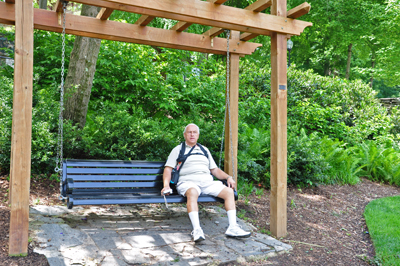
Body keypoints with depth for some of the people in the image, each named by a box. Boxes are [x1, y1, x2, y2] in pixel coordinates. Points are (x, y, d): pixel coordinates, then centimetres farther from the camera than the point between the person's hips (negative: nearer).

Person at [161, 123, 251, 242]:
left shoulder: (204, 150, 28)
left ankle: (232, 227, -21)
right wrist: (166, 184, -12)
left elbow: (214, 169, 26)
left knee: (229, 192, -18)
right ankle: (197, 230, -47)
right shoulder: (178, 149, 16)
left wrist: (228, 177, 8)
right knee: (192, 193, -39)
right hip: (188, 182, -4)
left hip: (207, 182, 5)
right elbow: (168, 169, 7)